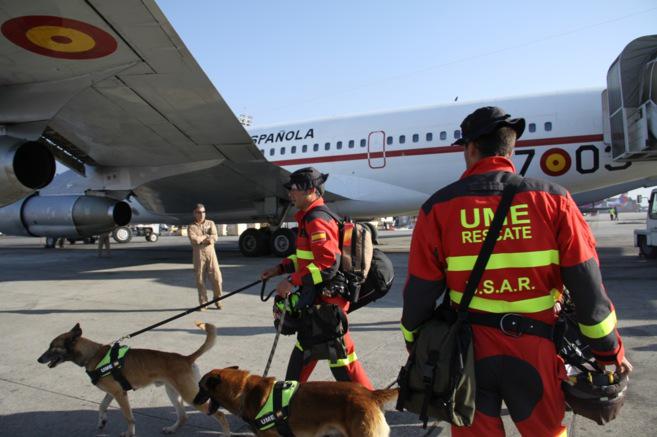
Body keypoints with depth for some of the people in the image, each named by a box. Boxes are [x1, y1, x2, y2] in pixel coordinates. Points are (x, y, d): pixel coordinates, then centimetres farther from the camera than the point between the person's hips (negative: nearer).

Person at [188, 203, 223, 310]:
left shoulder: (210, 223, 12)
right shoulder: (191, 227, 6)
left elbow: (215, 237, -3)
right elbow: (194, 240, -12)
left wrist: (200, 239, -11)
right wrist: (207, 236, -3)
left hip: (210, 252, 1)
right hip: (198, 254, -1)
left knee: (216, 277, -4)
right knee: (200, 279, 0)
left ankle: (218, 300, 11)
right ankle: (203, 303, 10)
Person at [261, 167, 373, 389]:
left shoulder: (316, 220, -20)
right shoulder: (310, 218, 13)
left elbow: (328, 264, -28)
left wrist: (293, 281, -23)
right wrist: (280, 268, 14)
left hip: (326, 300, -10)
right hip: (315, 298, 10)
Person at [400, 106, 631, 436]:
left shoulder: (439, 207, -8)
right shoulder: (552, 199, -7)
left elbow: (420, 292, -4)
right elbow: (588, 288, -7)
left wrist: (416, 346, 11)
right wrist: (610, 353, 6)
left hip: (467, 349, 0)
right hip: (534, 349, 1)